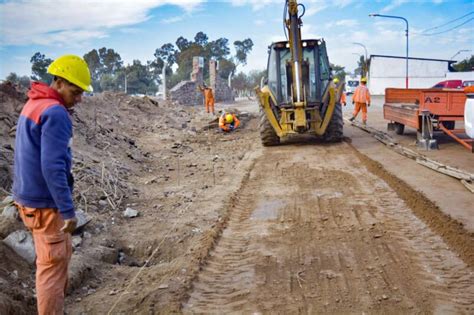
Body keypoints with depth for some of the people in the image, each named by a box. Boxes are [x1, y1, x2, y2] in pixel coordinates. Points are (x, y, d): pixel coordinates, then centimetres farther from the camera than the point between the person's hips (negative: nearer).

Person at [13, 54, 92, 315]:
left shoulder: (32, 105, 11)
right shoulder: (55, 113, -20)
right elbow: (53, 167, -27)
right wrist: (68, 210, -24)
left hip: (29, 197, 10)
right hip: (45, 203, -10)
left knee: (61, 254, 21)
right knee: (53, 264, 2)